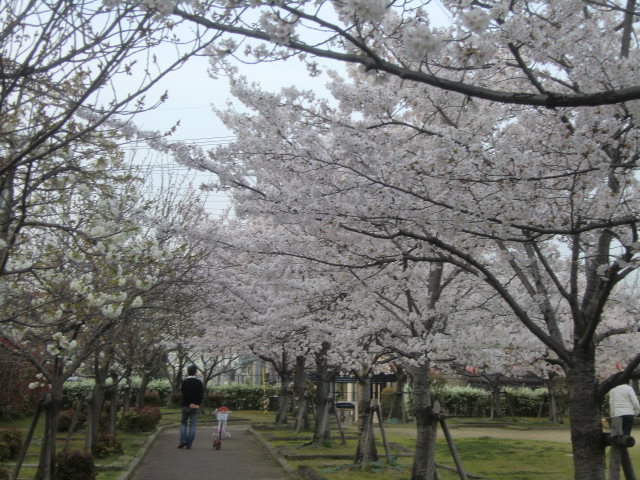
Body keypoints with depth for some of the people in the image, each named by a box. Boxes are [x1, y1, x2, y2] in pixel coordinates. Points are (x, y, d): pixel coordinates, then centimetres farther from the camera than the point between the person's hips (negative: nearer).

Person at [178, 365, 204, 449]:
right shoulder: (199, 382, 2)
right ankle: (189, 444, 0)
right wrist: (198, 404, -6)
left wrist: (189, 404, -10)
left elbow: (184, 394, -10)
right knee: (192, 425, 3)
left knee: (183, 423, 14)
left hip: (186, 406, -1)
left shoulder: (184, 382, -3)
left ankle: (182, 441, 1)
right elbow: (202, 394, -3)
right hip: (196, 407, 1)